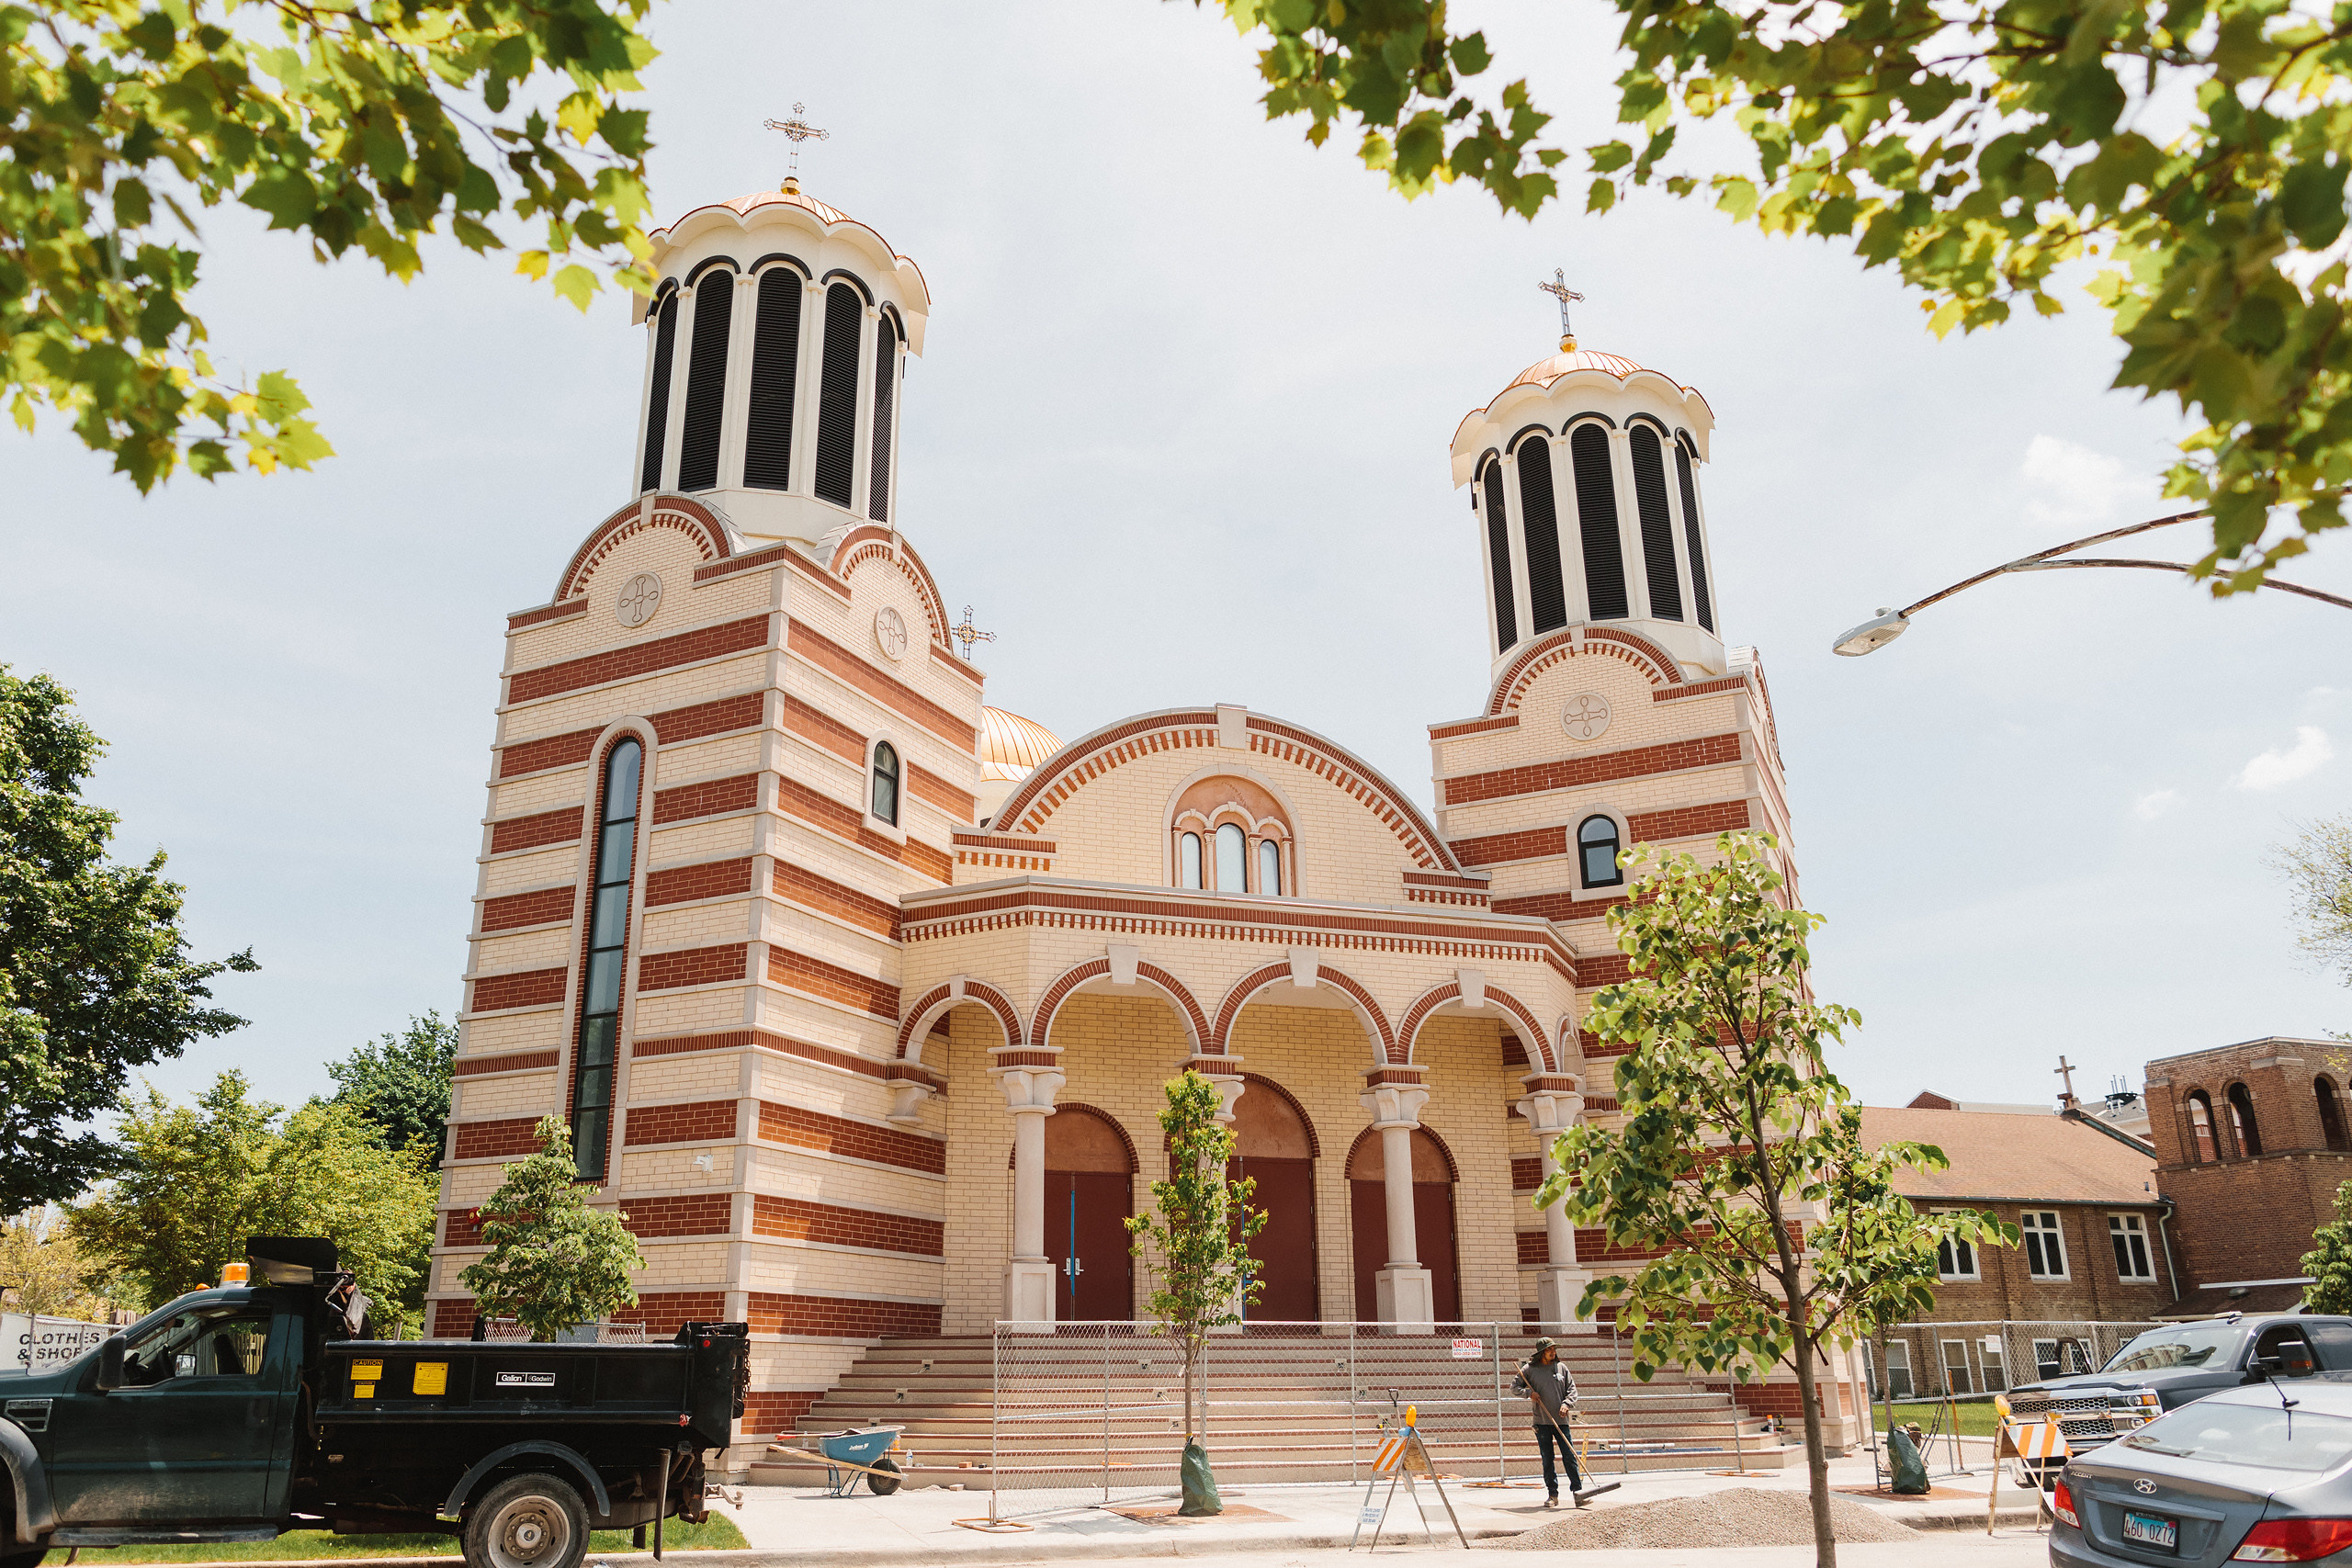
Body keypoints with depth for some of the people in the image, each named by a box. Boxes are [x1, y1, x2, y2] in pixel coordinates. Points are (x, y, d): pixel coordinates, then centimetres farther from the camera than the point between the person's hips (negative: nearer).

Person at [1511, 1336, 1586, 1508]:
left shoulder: (1561, 1367, 7)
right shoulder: (1529, 1369, 2)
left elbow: (1572, 1389, 9)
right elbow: (1514, 1386, 6)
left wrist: (1566, 1404, -8)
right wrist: (1529, 1393, -10)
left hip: (1561, 1421, 1)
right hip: (1541, 1422, -1)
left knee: (1569, 1457, -5)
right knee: (1547, 1460, 3)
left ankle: (1578, 1492, -2)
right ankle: (1552, 1495, 10)